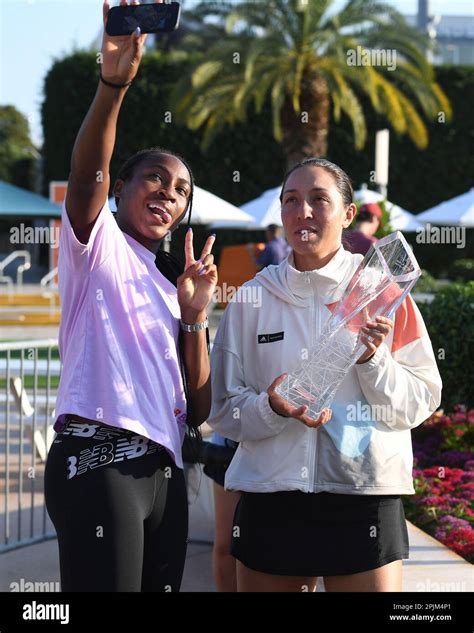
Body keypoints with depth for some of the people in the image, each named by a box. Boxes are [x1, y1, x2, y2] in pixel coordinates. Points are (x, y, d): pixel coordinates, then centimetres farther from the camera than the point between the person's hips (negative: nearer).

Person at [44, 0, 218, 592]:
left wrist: (194, 314, 4)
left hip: (163, 471, 8)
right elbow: (86, 177, -17)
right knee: (108, 584, -14)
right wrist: (113, 83, -31)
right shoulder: (99, 245, 7)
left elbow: (196, 410, 16)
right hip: (99, 460, -7)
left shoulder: (166, 283, 24)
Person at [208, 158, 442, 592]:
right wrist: (274, 408, -13)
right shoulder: (252, 298, 7)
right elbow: (223, 409, 6)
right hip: (269, 500, 2)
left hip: (364, 500, -1)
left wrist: (372, 360, -16)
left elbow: (420, 405, 0)